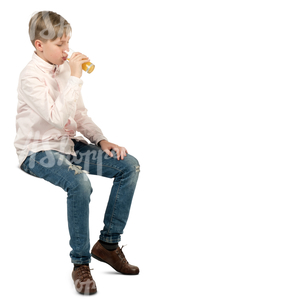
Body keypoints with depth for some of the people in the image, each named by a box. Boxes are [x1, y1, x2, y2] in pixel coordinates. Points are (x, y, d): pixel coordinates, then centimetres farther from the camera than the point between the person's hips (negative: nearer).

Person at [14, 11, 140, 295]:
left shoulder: (65, 67, 9)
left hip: (68, 144, 8)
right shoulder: (31, 75, -15)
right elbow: (58, 117, -28)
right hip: (38, 151, -8)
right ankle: (80, 264, -19)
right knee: (79, 182, -37)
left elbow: (80, 114, 15)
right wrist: (75, 77, -26)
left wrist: (101, 140, 2)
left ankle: (107, 244, 2)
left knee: (129, 165, -7)